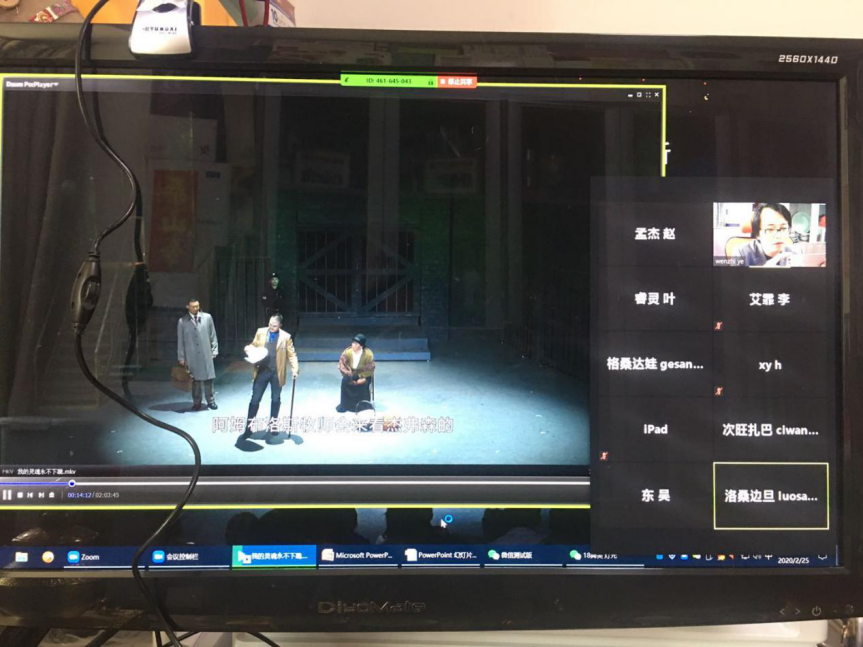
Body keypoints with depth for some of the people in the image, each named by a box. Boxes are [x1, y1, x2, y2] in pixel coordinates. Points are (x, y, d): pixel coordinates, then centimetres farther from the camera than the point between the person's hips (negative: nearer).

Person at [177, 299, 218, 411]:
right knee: (195, 379, 4)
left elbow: (213, 335, 7)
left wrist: (214, 350, 5)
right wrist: (181, 357, 3)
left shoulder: (207, 317, 1)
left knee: (209, 378, 4)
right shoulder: (182, 321, -1)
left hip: (206, 354, 1)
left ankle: (211, 401, 16)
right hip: (191, 356, -1)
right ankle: (196, 403, 15)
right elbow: (180, 340, 3)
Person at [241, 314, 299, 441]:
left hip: (277, 373, -1)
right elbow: (253, 346, 13)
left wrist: (295, 368, -17)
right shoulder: (260, 332, 3)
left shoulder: (285, 337, -3)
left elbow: (292, 354, -3)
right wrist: (249, 350, -10)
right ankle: (249, 426, 9)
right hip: (262, 371, 1)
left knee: (275, 399, 13)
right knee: (255, 399, 1)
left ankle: (273, 424, 29)